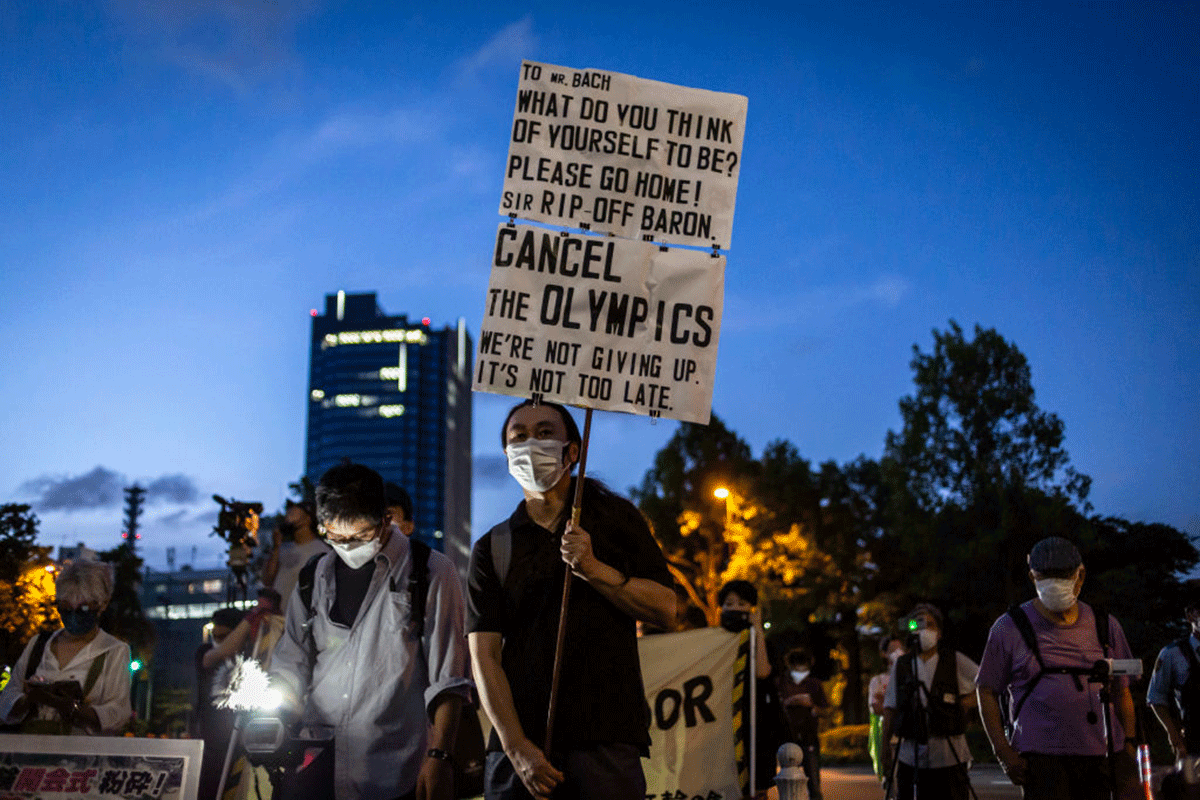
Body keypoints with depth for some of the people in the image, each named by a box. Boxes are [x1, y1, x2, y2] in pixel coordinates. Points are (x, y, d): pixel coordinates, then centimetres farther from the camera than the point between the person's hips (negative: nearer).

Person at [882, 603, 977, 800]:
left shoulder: (956, 661, 4)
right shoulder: (901, 665, 9)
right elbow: (890, 709, 11)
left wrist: (967, 702, -4)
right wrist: (885, 745, 8)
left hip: (949, 756, -2)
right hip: (911, 756, 2)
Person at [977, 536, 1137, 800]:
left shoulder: (1105, 626, 12)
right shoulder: (1009, 628, 2)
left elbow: (1121, 692, 18)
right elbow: (987, 691, 4)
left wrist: (1129, 746, 9)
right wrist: (1004, 752, -4)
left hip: (1102, 758, 3)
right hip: (1041, 757, -3)